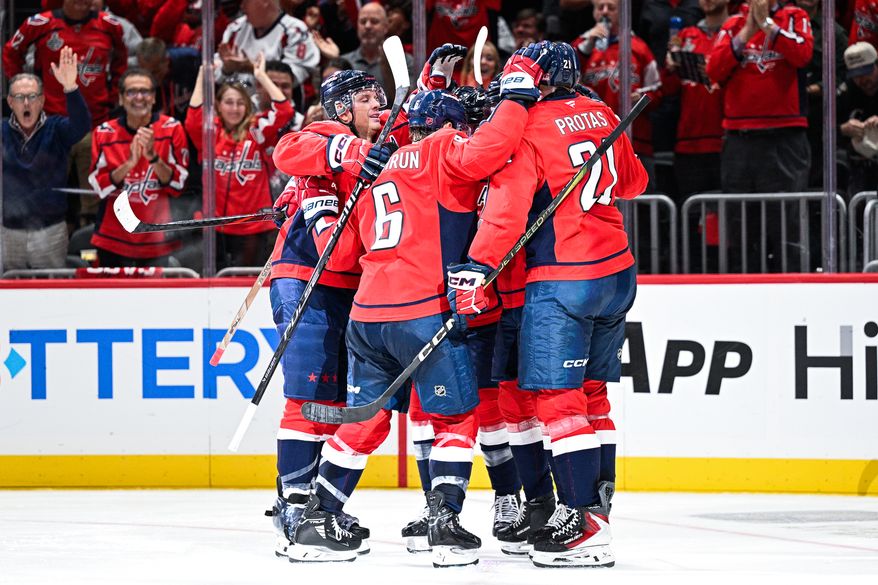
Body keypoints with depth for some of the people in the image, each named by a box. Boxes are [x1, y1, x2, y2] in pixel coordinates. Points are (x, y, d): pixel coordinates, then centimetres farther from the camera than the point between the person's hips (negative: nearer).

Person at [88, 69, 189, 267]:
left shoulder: (171, 129, -3)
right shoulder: (104, 133, 0)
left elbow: (177, 185, -6)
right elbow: (99, 187, -5)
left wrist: (153, 156, -22)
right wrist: (129, 164, -21)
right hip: (113, 242, 1)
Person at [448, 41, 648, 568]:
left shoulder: (528, 128, -12)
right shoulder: (601, 116, 9)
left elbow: (508, 206, -21)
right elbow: (633, 182, 22)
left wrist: (478, 268, -21)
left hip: (562, 281, -8)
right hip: (618, 272, 8)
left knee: (558, 399, -7)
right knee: (589, 391, 17)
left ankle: (588, 527, -14)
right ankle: (596, 500, 21)